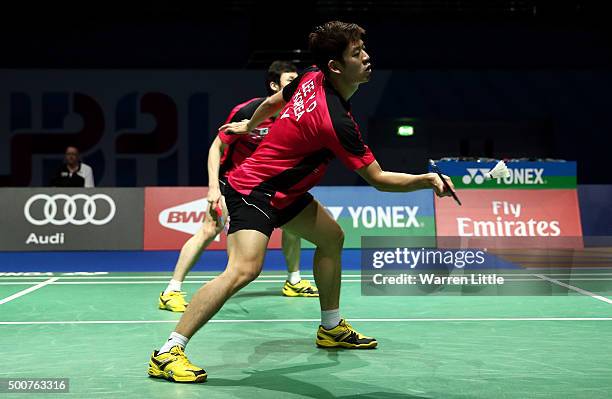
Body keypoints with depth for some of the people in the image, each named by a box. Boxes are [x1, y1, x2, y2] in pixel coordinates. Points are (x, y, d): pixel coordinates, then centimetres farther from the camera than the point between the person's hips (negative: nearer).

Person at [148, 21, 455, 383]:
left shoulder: (312, 78, -2)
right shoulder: (335, 120, -27)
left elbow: (273, 102, 18)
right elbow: (378, 179, -21)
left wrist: (249, 125, 35)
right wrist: (427, 180, -17)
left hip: (284, 189, 11)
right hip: (254, 191, -11)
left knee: (332, 236, 19)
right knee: (245, 269, -27)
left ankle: (331, 328, 33)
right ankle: (168, 353, -21)